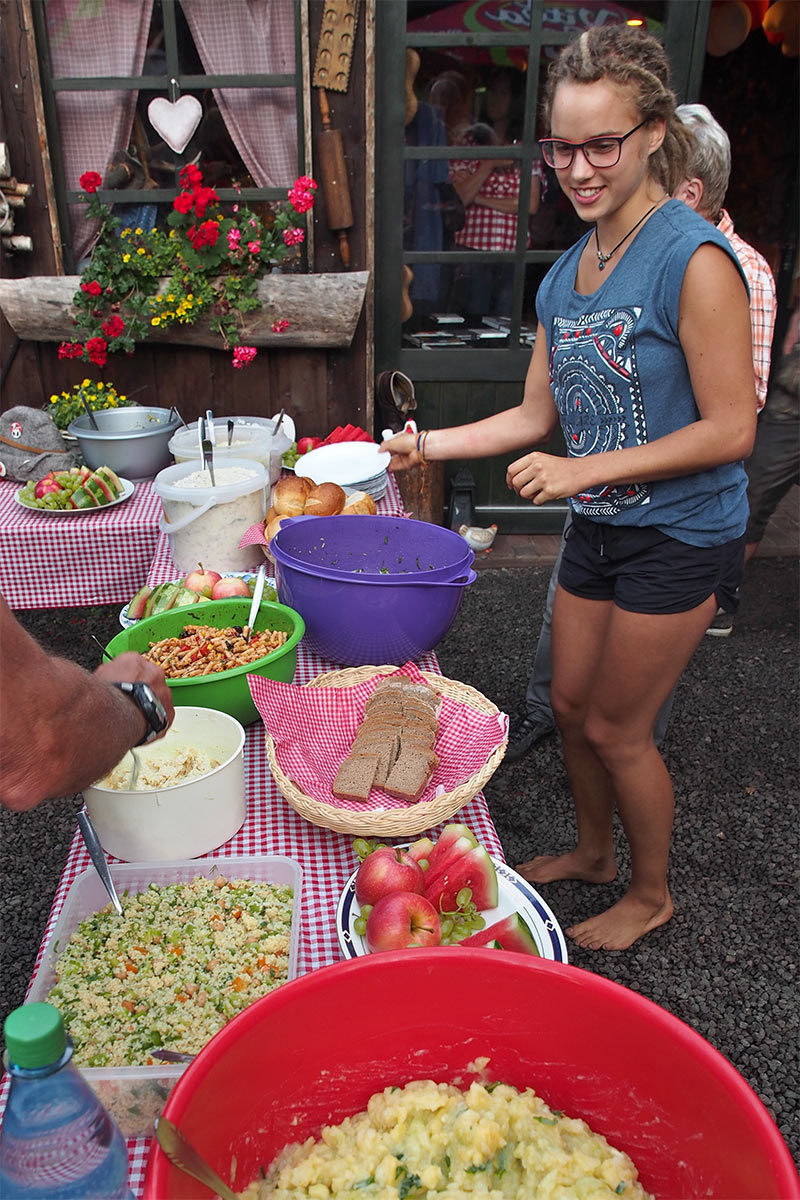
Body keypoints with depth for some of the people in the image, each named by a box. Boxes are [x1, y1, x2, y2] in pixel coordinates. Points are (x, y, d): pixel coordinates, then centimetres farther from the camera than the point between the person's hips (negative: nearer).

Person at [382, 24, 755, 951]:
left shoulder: (694, 259, -19)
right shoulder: (565, 274, 4)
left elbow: (730, 429, -20)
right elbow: (537, 415, 8)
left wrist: (585, 468, -22)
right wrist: (428, 445, -1)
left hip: (678, 537, -7)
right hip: (598, 529, 7)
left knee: (616, 728, 5)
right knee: (570, 706, 17)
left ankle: (651, 893, 33)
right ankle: (592, 850, 45)